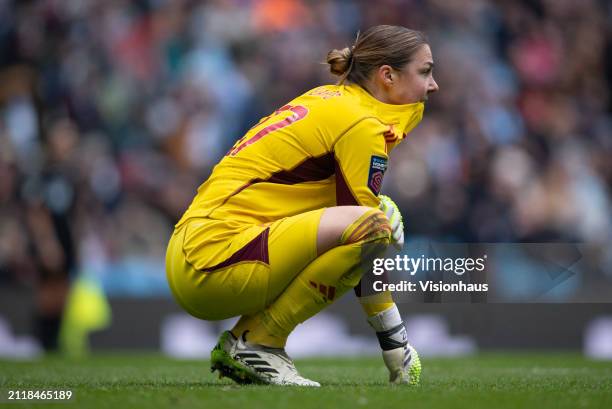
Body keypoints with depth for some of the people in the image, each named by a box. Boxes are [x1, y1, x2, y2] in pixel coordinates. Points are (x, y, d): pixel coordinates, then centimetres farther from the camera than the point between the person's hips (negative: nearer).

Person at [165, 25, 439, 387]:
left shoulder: (329, 99, 16)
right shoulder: (361, 124, -10)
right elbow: (365, 232, -11)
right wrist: (396, 345, -7)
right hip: (215, 259, -10)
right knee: (374, 225, -22)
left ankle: (244, 343, 12)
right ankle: (257, 342, -10)